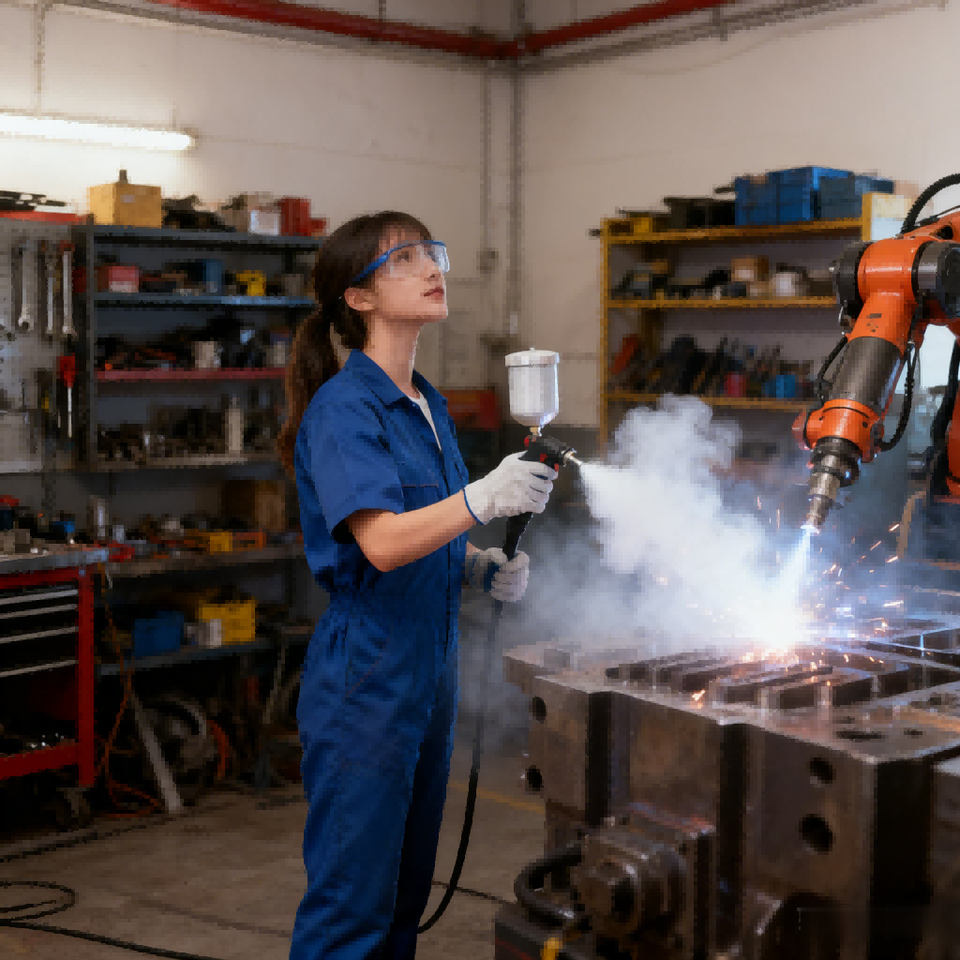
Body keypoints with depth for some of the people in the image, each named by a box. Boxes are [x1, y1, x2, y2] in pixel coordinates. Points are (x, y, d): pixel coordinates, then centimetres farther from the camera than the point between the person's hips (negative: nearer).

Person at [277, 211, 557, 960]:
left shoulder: (428, 405, 12)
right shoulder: (343, 406, -15)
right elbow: (381, 541, -25)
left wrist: (485, 567, 3)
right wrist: (484, 498, -35)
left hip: (430, 670, 9)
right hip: (365, 681, -9)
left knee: (406, 895, 19)